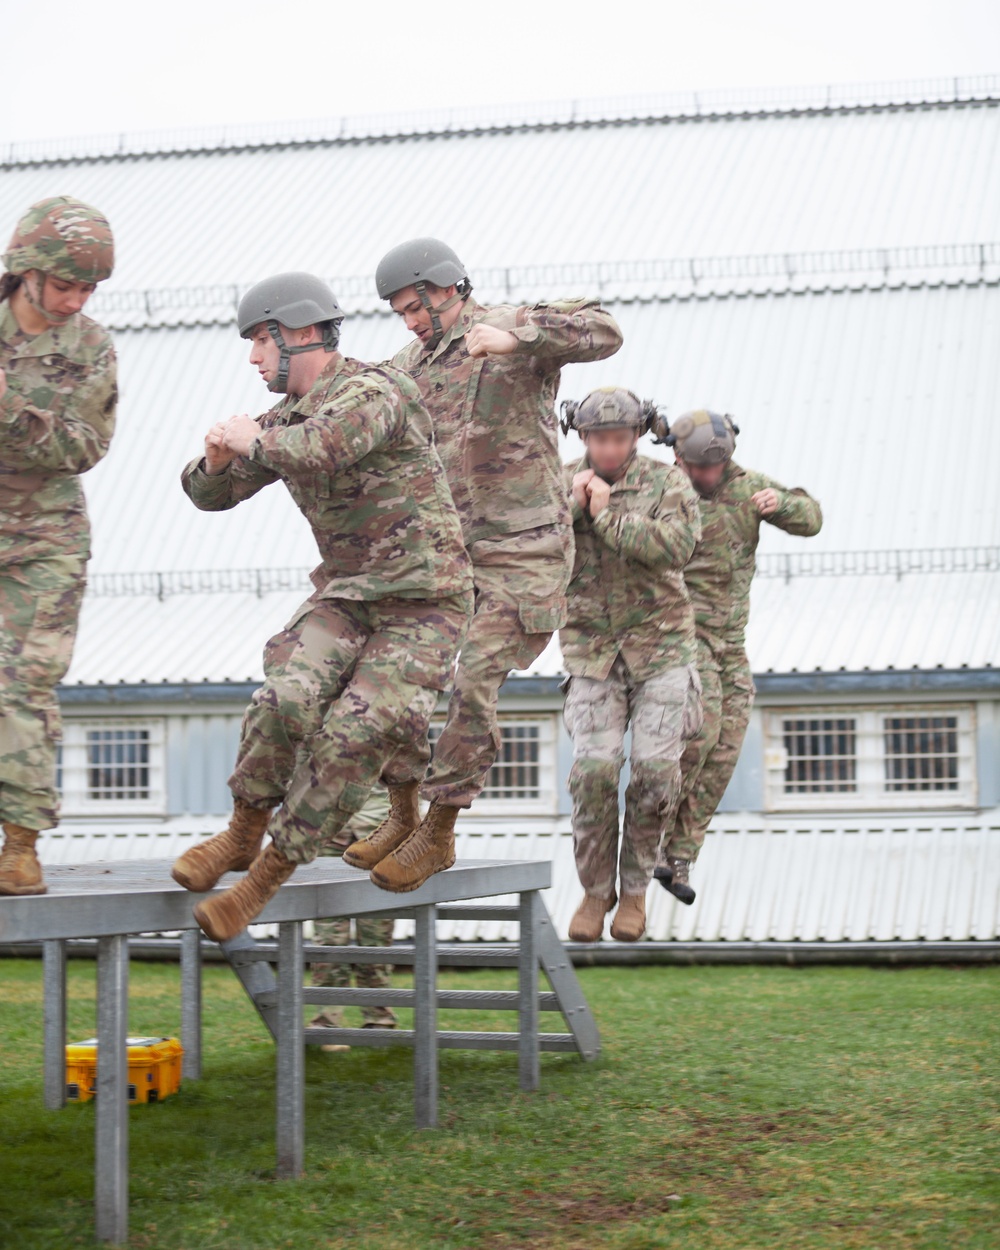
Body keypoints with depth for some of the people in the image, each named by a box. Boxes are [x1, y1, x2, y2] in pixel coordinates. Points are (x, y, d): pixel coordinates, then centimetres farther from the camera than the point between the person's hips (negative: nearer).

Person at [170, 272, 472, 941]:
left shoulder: (374, 391, -17)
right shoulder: (287, 421, 9)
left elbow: (323, 450, -39)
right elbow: (211, 494, 15)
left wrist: (250, 439, -19)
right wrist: (217, 457, -9)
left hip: (426, 602, -6)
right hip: (347, 592, 6)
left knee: (354, 733, -19)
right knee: (289, 697, -22)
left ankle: (266, 875, -7)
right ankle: (242, 835, -3)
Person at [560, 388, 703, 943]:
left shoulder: (668, 483, -3)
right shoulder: (562, 485, 4)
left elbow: (675, 547, -20)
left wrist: (607, 515, -19)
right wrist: (570, 506, -17)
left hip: (660, 646, -1)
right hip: (592, 647, 1)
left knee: (655, 768, -9)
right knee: (594, 769, -13)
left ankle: (634, 887, 11)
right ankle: (595, 890, 6)